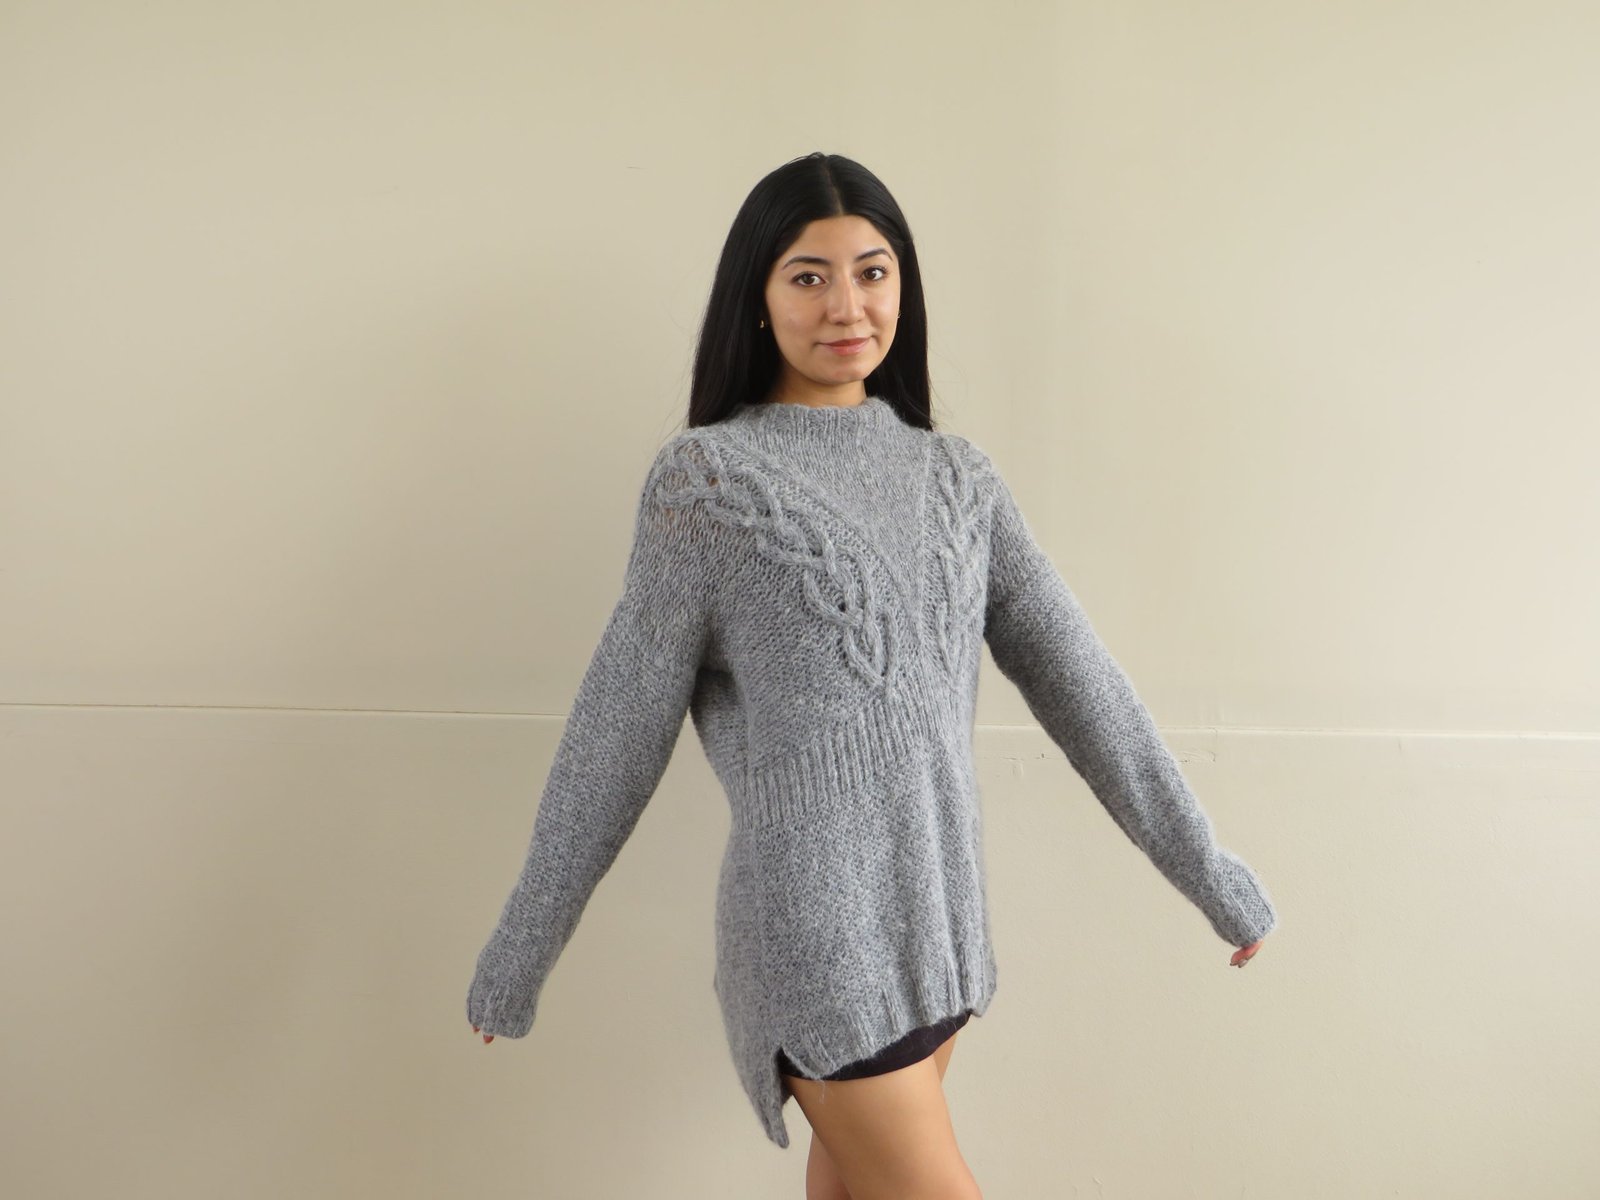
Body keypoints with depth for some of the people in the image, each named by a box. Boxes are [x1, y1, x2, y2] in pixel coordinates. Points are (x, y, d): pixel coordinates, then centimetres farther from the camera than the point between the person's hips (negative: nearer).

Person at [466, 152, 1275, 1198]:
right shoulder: (708, 478, -6)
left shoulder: (957, 477, 7)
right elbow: (618, 730, -5)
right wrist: (518, 955, 1)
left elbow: (1078, 680, 6)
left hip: (944, 915, 5)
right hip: (814, 927, -5)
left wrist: (1209, 871, 7)